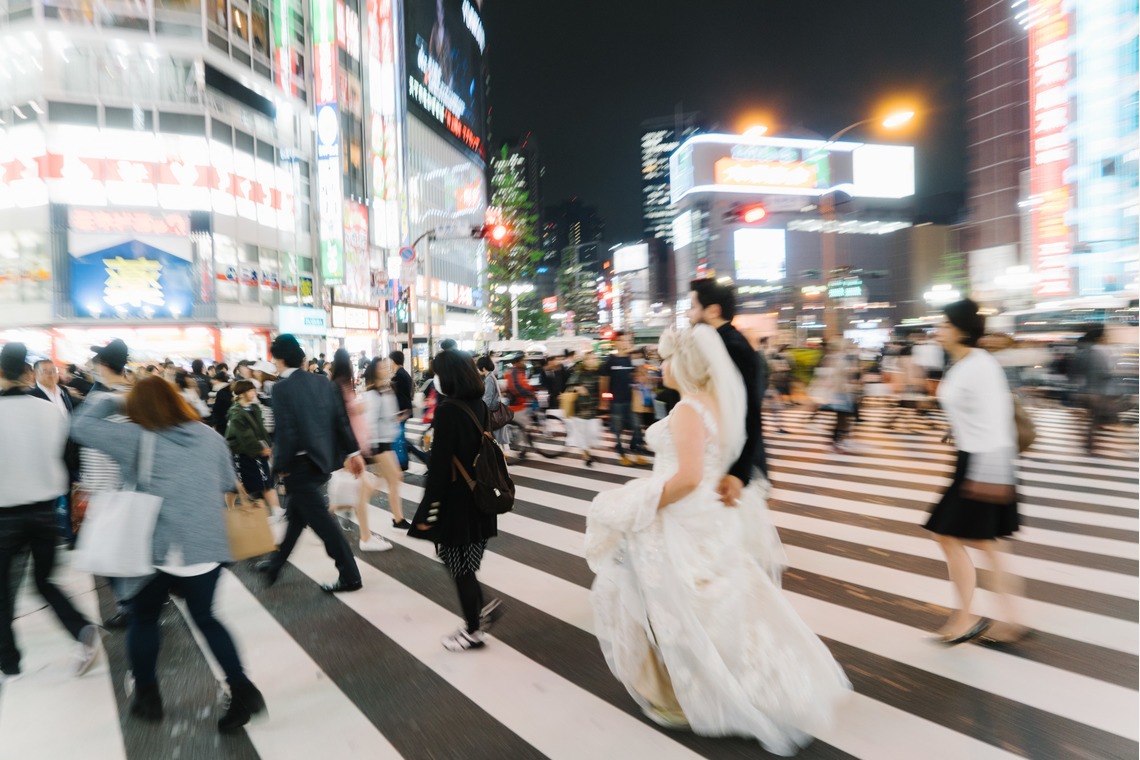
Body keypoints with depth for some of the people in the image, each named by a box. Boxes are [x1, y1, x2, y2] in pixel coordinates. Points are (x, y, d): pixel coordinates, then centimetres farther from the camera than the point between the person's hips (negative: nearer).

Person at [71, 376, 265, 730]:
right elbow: (227, 483, 12)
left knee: (143, 620, 21)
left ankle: (147, 696, 32)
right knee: (205, 618, 16)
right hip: (206, 545, 4)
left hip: (156, 547, -3)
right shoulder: (211, 436, 4)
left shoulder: (138, 438, -7)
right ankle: (243, 691, 9)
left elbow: (81, 425, 1)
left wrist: (112, 401, 12)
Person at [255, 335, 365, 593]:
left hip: (300, 464, -8)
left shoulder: (282, 388, -14)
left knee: (320, 520, 0)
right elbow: (341, 419, 4)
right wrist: (353, 452, 8)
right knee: (297, 515, 22)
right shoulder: (322, 381, 5)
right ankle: (275, 564, 40)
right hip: (322, 459, 8)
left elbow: (286, 432, -19)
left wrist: (280, 467, -8)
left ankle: (350, 576, 6)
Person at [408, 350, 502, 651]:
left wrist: (428, 510, -14)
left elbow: (440, 464, -20)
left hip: (456, 499, -8)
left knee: (459, 566, 8)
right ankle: (482, 609, 26)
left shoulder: (447, 410, -19)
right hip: (479, 496, 8)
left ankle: (473, 631, 21)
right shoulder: (479, 405, 4)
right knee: (464, 563, 22)